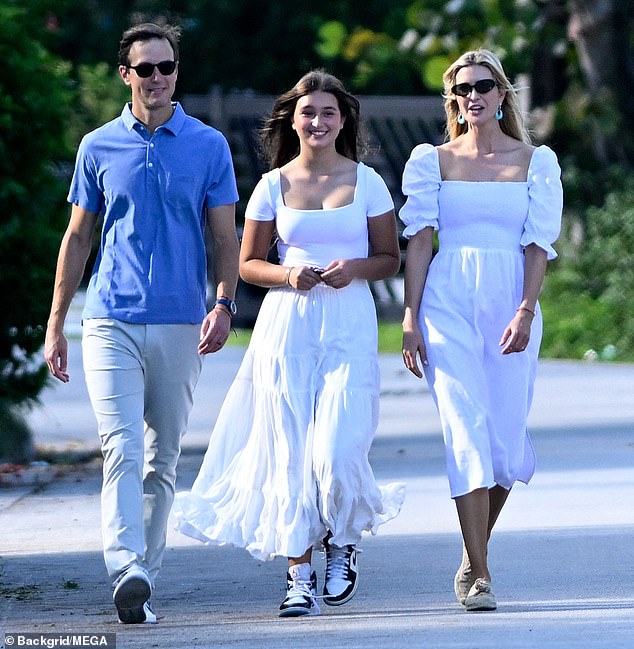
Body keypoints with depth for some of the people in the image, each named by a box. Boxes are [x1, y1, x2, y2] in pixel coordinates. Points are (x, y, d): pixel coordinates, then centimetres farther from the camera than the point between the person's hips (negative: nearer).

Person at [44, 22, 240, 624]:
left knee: (162, 459, 6)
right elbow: (77, 237, 13)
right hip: (110, 320, -1)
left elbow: (224, 236, 6)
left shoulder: (208, 146, 6)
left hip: (179, 325, 1)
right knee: (122, 447, -15)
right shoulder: (98, 146, 8)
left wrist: (223, 304, -11)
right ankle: (127, 573, -27)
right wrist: (55, 323, 10)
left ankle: (144, 574, 14)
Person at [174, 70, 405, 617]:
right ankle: (299, 573, 7)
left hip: (349, 325, -1)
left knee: (336, 450, -15)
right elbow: (248, 263, 11)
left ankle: (343, 542, 14)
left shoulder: (367, 182, 5)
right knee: (290, 449, -2)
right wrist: (288, 274, -9)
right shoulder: (273, 186, 7)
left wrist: (355, 268, -10)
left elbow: (390, 258, 10)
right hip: (286, 324, 1)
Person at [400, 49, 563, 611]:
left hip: (510, 306, 1)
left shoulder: (536, 162, 7)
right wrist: (410, 318, -3)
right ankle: (479, 576, -11)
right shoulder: (432, 161, 7)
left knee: (507, 443, -1)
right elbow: (419, 240, 4)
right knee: (467, 433, -12)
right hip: (448, 305, -1)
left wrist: (525, 312, -11)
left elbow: (539, 245, 2)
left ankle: (473, 559, 21)